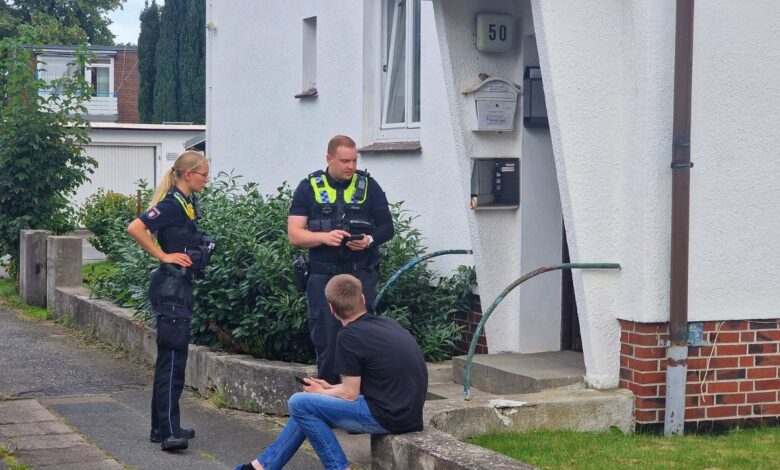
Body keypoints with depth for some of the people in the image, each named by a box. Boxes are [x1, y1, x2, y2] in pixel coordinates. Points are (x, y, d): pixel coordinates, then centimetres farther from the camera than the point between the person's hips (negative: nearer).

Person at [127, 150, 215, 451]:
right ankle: (168, 432, -15)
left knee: (171, 358, 13)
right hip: (170, 288, -10)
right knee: (172, 358, -13)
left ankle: (163, 427, 19)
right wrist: (163, 256, -19)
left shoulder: (188, 204, 13)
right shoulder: (172, 204, -14)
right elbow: (135, 228, -25)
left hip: (181, 288, 10)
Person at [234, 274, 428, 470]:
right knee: (310, 409, 18)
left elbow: (349, 394, -9)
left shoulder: (350, 336, -14)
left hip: (388, 416, -9)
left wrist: (321, 393, 9)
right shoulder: (387, 323, 11)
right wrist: (329, 389, 19)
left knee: (300, 403, -5)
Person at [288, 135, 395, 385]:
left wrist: (370, 240, -13)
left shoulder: (368, 186, 8)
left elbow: (386, 226, 8)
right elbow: (294, 235, 0)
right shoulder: (309, 188, 6)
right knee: (326, 340, 0)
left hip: (361, 274, 0)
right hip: (323, 276, 0)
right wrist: (324, 237, -17)